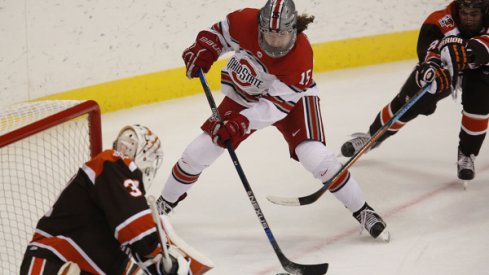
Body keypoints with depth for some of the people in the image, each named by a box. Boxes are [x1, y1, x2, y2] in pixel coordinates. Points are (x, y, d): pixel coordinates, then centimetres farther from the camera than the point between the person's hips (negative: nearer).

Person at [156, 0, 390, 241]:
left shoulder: (300, 57, -36)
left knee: (315, 155, -24)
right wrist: (203, 50, -20)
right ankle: (164, 203, 23)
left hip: (291, 97, -3)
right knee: (198, 152, -1)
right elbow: (220, 32, -4)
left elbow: (277, 104, -33)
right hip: (243, 94, 4)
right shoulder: (245, 22, -28)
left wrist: (241, 123, -43)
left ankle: (363, 212, -7)